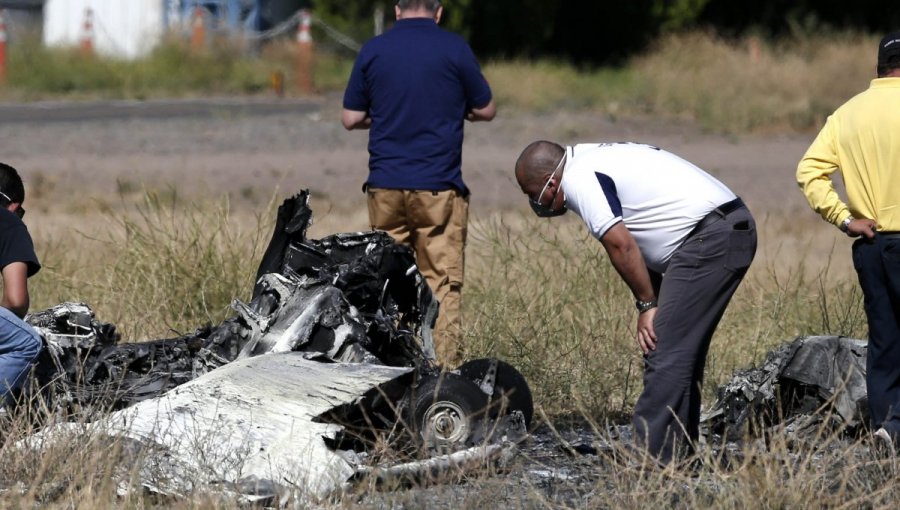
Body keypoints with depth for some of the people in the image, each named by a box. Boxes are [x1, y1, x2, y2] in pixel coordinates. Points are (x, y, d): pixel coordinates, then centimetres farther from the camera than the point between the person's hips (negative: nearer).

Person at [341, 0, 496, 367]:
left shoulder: (373, 50, 3)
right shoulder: (454, 49, -3)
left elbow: (351, 118, 7)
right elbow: (486, 110, 6)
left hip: (385, 186, 3)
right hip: (439, 186, -2)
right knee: (442, 285, -1)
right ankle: (444, 370, -6)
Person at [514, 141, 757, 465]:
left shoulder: (580, 178, -8)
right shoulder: (592, 160, 22)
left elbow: (621, 246, -14)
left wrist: (647, 304, -5)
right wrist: (654, 302, 16)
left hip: (708, 239, -10)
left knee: (665, 354, -10)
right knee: (683, 353, 15)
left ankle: (652, 458, -11)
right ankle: (679, 455, 18)